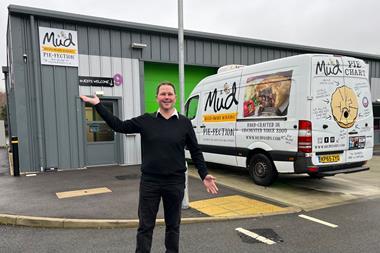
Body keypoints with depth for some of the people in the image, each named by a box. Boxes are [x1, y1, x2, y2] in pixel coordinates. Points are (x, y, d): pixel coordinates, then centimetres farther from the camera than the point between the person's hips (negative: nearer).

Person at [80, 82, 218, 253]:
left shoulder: (184, 123, -1)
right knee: (145, 226, 9)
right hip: (149, 182, 0)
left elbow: (195, 152, 4)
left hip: (175, 182, 0)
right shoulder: (146, 120, 0)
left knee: (173, 225, 16)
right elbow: (119, 126, 1)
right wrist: (98, 105, -2)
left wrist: (204, 175, -1)